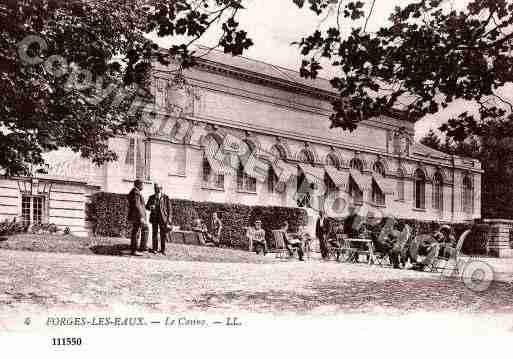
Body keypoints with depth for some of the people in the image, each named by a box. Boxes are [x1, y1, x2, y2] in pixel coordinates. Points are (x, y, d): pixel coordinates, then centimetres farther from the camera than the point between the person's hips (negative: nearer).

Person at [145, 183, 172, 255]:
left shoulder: (166, 197, -1)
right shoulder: (151, 197, 5)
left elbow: (169, 208, 1)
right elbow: (147, 206, 5)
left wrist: (169, 219, -5)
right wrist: (150, 207, -19)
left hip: (163, 218, -1)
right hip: (154, 218, 2)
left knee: (163, 234, 0)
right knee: (154, 233, 1)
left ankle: (163, 250, 9)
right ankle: (155, 248, 10)